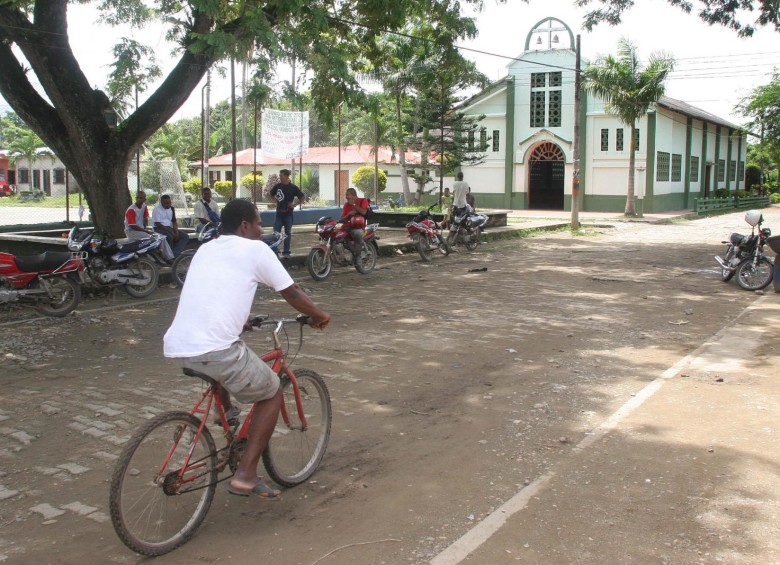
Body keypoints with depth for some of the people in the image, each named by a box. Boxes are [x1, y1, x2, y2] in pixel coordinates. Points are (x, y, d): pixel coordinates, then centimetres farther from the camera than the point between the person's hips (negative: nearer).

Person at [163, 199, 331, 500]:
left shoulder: (205, 249, 23)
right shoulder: (255, 249, 4)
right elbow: (292, 293, 8)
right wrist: (320, 315, 25)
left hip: (175, 347, 7)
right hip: (213, 349, -7)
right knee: (272, 394, 12)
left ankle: (225, 410, 45)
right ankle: (245, 475, 6)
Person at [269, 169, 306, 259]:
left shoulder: (293, 187, -6)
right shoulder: (277, 186, 3)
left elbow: (303, 198, -3)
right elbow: (271, 194, 22)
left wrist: (294, 204, -10)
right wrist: (276, 201, 8)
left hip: (288, 213, -2)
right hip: (279, 213, 2)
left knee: (288, 233, 5)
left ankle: (286, 252, 11)